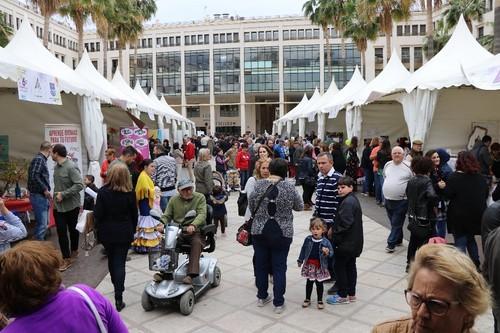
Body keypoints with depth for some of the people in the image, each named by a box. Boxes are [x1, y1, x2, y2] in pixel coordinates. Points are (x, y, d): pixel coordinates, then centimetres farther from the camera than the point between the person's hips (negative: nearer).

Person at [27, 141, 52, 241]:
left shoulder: (41, 159, 15)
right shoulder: (39, 159, -14)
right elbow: (34, 176, -25)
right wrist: (45, 189, -19)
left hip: (42, 196, 10)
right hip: (38, 196, -10)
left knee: (44, 223, 17)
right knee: (42, 224, -9)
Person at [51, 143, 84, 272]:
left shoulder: (71, 167, -19)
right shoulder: (56, 166, 5)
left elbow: (79, 185, -25)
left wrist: (63, 194, -24)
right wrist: (55, 195, 8)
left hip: (71, 205, -6)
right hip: (58, 206, 6)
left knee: (73, 230, 13)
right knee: (61, 232, 1)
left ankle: (74, 251, 35)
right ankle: (66, 258, 8)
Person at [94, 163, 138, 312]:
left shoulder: (103, 192, -12)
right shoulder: (129, 194, -10)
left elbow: (98, 214, -10)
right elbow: (134, 215, -1)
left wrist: (100, 230, 7)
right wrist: (132, 231, 14)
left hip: (107, 233, 1)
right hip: (124, 233, -1)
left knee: (111, 261, 21)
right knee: (120, 263, 3)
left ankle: (117, 288, 39)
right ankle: (118, 299, -2)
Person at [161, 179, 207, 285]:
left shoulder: (200, 197, 3)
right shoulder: (174, 200, 13)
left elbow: (202, 214, -10)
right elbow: (167, 216, 13)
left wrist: (193, 225, -30)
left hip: (195, 231, -3)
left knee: (197, 242, -33)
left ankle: (191, 274, -37)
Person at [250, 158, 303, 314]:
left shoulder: (259, 184, -5)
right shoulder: (289, 187, -9)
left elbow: (251, 205, 4)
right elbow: (300, 207, 2)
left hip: (259, 231, 2)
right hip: (282, 233, -1)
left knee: (261, 264, 15)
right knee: (279, 267, 8)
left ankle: (262, 297, 29)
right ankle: (278, 303, 13)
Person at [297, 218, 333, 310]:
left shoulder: (325, 242, -13)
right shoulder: (308, 239, -6)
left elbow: (331, 253, -7)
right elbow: (303, 250, 7)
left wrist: (327, 252, -30)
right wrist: (300, 260, 13)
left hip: (320, 267, -2)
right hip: (309, 265, 2)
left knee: (319, 283, 10)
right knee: (309, 282, 14)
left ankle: (320, 301, 26)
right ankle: (307, 299, 28)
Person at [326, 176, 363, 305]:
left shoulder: (347, 202, -22)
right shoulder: (353, 199, 11)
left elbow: (345, 224, -25)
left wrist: (334, 233, -13)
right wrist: (335, 230, 12)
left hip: (345, 243, -10)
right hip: (354, 242, 10)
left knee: (339, 267, 2)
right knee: (350, 267, 16)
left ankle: (343, 296, 11)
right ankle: (351, 294, 26)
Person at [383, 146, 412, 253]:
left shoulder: (408, 166, -10)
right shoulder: (387, 165, 5)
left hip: (401, 201, -5)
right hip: (388, 199, 5)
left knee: (396, 223, -1)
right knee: (393, 222, 17)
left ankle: (391, 243, 5)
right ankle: (398, 240, 32)